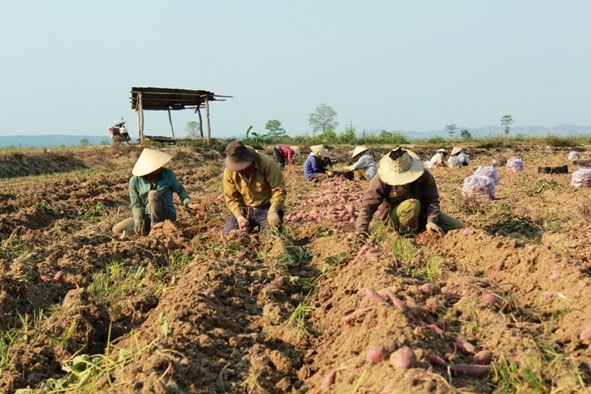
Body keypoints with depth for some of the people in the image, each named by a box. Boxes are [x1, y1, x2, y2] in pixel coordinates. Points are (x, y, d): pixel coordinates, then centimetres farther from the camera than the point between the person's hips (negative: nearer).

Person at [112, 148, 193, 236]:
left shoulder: (168, 174, -7)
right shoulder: (135, 181, -8)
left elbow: (180, 190, 5)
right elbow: (136, 204, -8)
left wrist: (188, 203, -13)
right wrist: (139, 221, -24)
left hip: (166, 216, -2)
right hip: (147, 218, 2)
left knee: (153, 194, -31)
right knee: (117, 230, -13)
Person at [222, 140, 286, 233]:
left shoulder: (267, 163, -22)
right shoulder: (229, 171, -12)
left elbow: (279, 189, -21)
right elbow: (231, 198, -6)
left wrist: (273, 212, -34)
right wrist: (239, 217, -22)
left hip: (267, 208, -3)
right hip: (244, 210, 3)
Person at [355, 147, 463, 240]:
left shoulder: (424, 176, -17)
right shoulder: (380, 181, -25)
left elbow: (432, 200, -16)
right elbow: (368, 205, -31)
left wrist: (431, 221, -33)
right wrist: (361, 229, -45)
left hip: (421, 213, 4)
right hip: (393, 217, -4)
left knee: (457, 227, -2)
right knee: (413, 204, -38)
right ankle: (407, 234, -14)